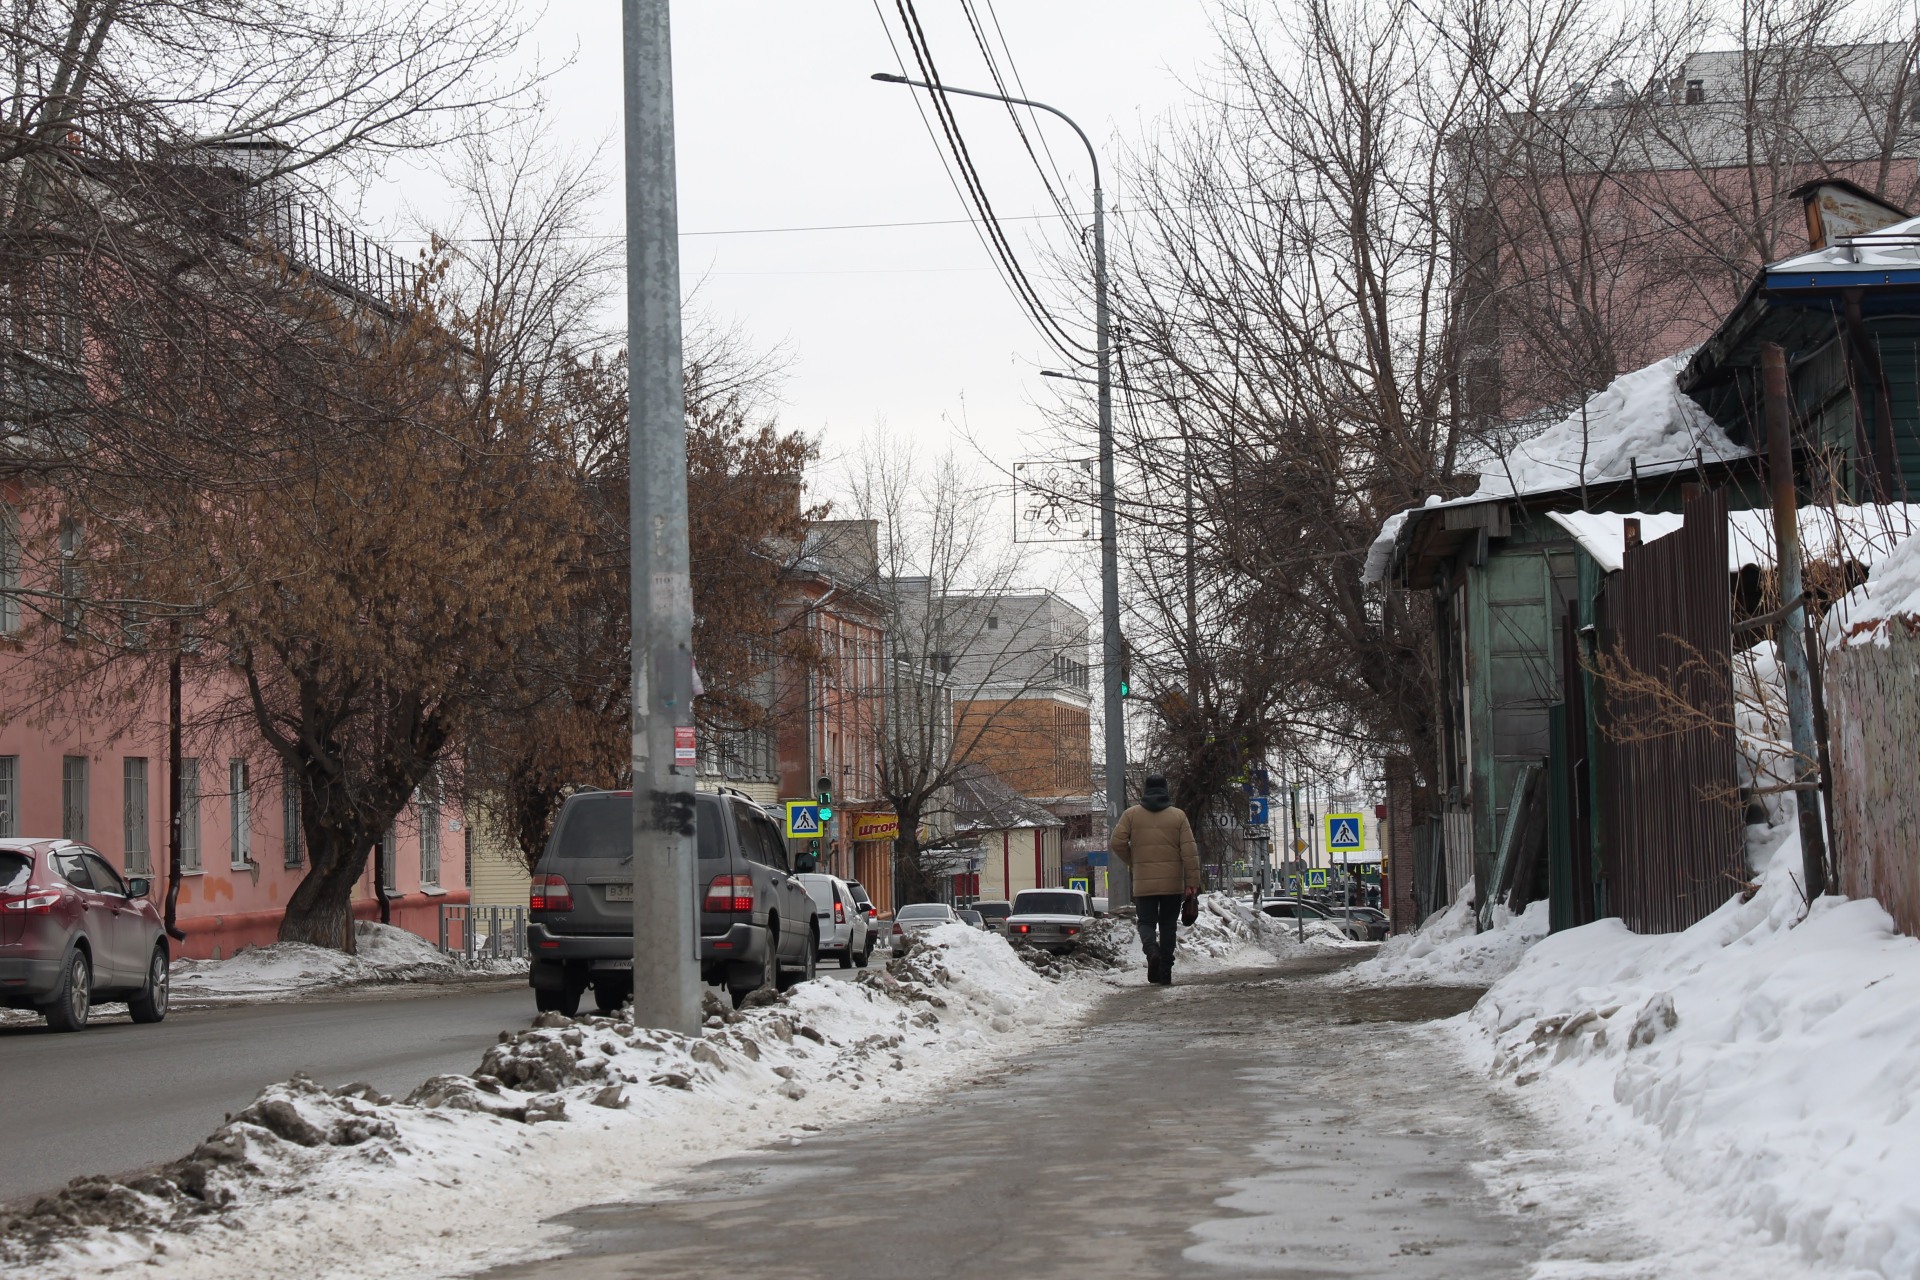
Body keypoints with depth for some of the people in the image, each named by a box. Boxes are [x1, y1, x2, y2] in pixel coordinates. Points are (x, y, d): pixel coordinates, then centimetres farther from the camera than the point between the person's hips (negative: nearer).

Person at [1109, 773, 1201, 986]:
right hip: (1173, 883, 1)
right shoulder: (1178, 816, 1)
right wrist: (1192, 881, -2)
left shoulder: (1131, 814, 1)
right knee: (1168, 926, 11)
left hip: (1143, 883, -1)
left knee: (1147, 922, 9)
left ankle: (1152, 950, -22)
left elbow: (1117, 842, -3)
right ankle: (1165, 972, 8)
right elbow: (1189, 850, -4)